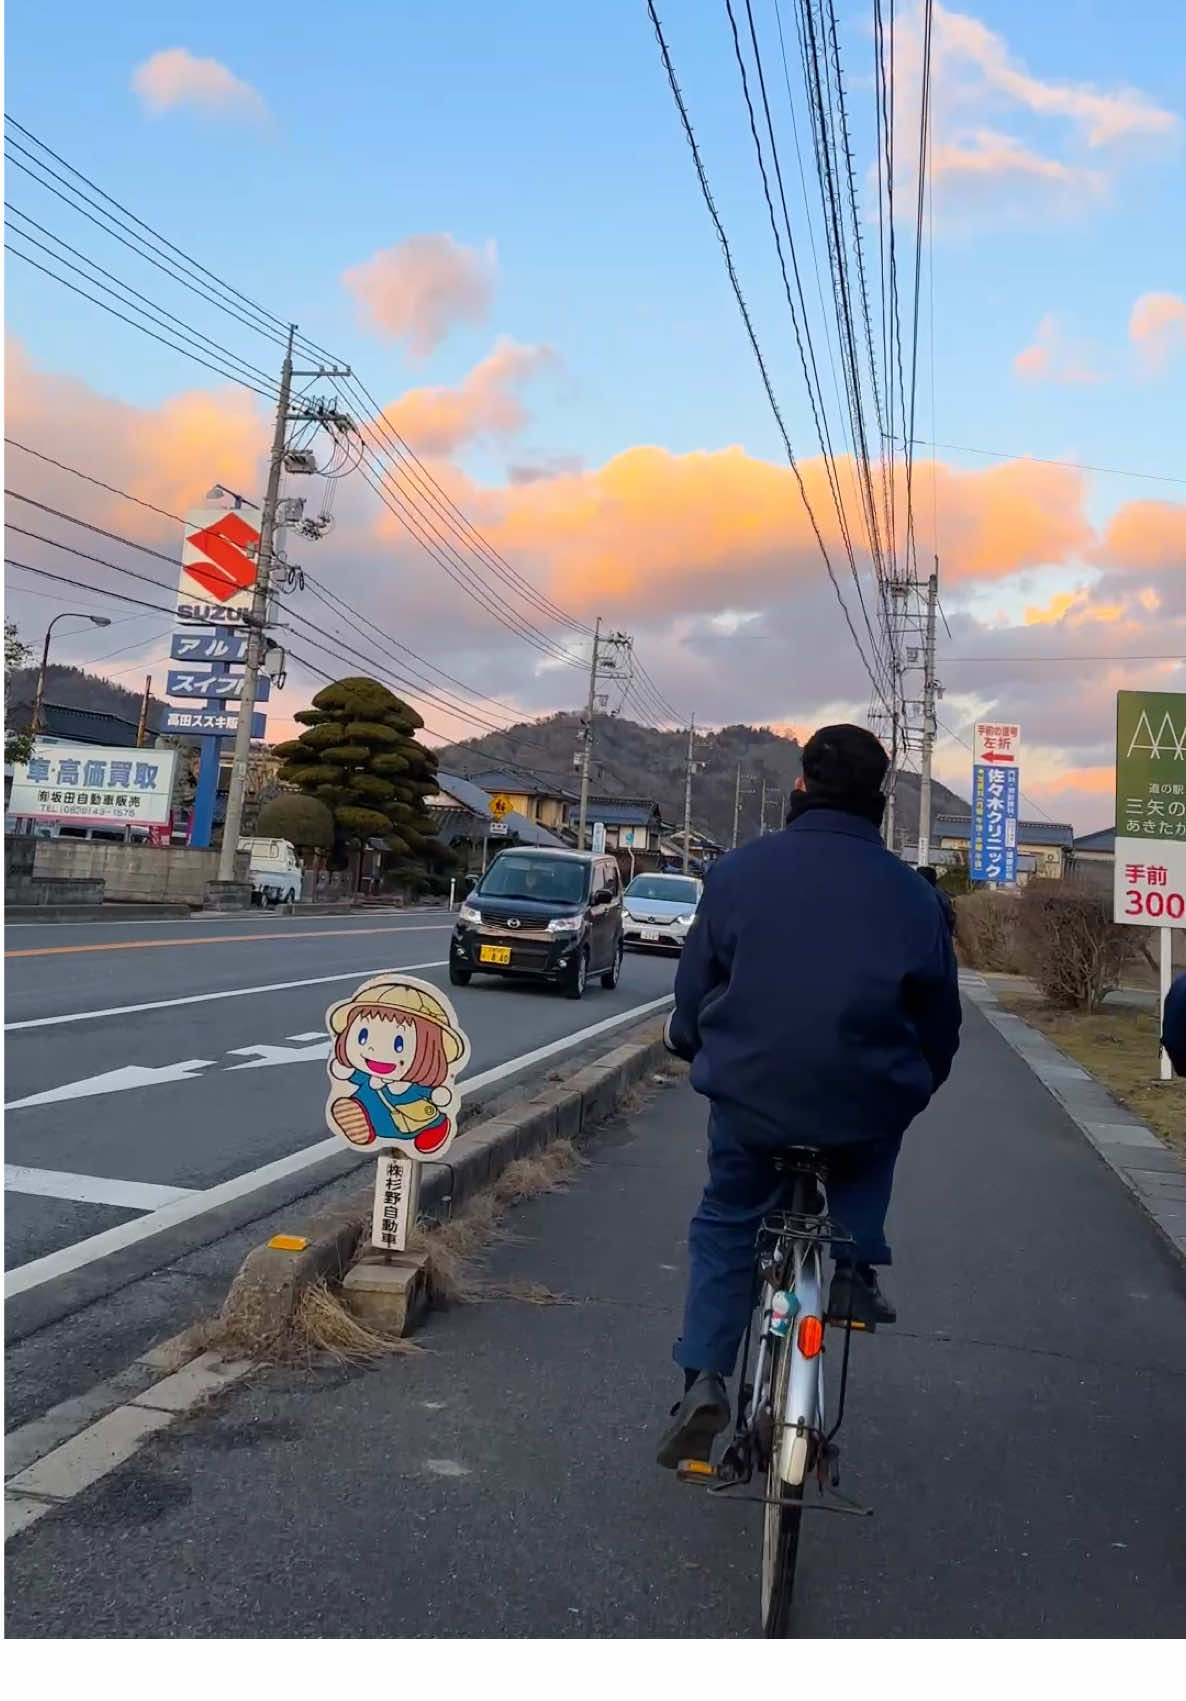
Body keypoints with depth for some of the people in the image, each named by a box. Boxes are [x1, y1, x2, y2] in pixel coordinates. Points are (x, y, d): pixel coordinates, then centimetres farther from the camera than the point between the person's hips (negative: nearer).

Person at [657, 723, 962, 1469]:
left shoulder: (739, 870, -2)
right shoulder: (911, 893, 0)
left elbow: (694, 989, 5)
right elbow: (940, 1022, 9)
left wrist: (705, 1059, 24)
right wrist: (909, 1090, 27)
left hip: (748, 1097, 0)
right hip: (866, 1106, 0)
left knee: (727, 1226, 22)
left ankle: (704, 1380, 12)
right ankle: (856, 1263, 21)